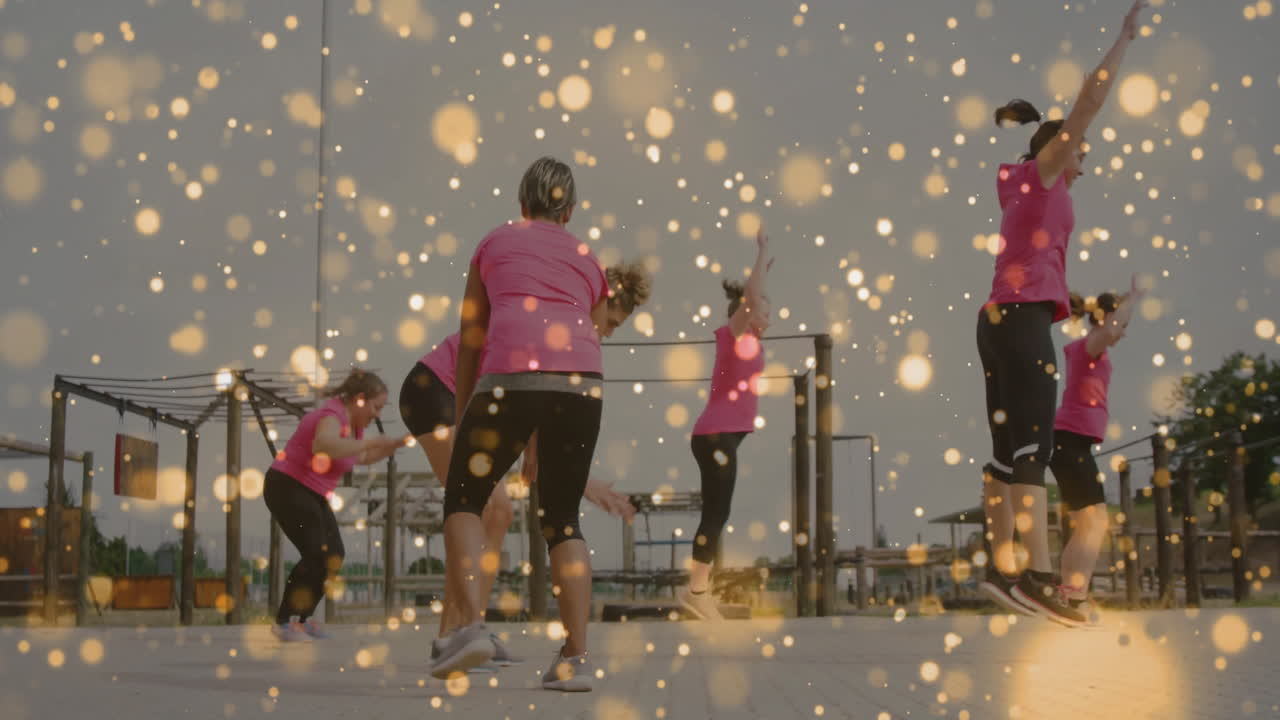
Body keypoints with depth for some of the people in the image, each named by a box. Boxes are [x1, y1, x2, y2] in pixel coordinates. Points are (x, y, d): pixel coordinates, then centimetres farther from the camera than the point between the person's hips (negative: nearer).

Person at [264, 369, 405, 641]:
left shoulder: (354, 422, 7)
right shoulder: (332, 416, -23)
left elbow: (362, 458, 25)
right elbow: (325, 447, -47)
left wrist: (393, 445, 12)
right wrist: (371, 442, -43)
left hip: (313, 494, 10)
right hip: (287, 488, -10)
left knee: (334, 556, 4)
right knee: (316, 556, -18)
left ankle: (302, 618, 13)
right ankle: (283, 622, -10)